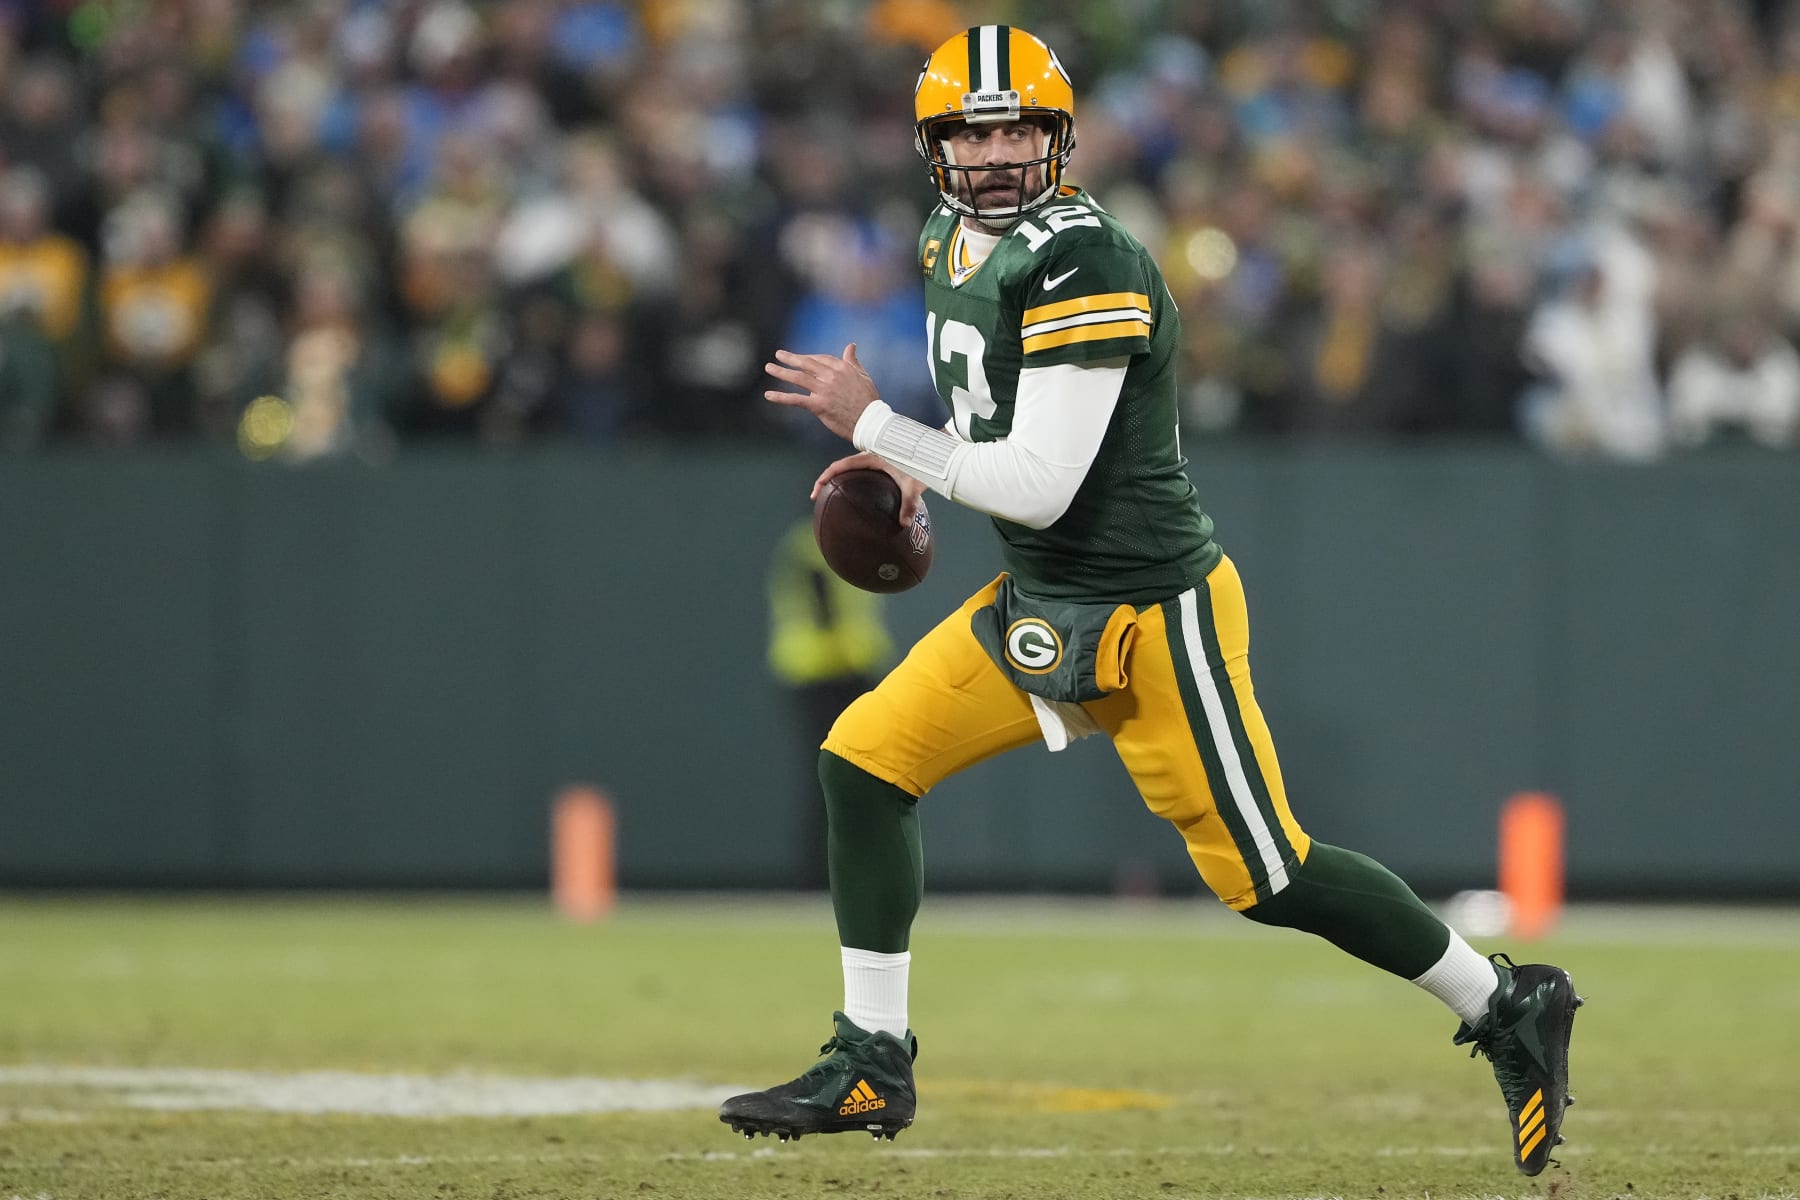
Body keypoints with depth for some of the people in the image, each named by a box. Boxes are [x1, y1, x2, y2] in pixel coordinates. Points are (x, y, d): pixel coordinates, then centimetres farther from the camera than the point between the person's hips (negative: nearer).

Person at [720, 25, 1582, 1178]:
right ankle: (872, 1067, 7)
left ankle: (1509, 1007, 12)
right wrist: (916, 469, 10)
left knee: (1265, 874, -5)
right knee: (865, 757, 0)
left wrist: (872, 425, -17)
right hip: (1040, 606, 9)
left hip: (1155, 614, -9)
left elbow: (1039, 487, -26)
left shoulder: (1083, 262, -22)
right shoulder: (954, 243, 6)